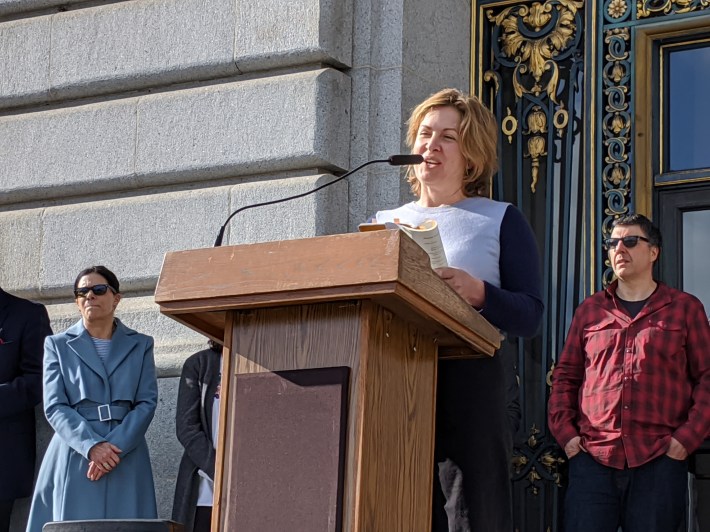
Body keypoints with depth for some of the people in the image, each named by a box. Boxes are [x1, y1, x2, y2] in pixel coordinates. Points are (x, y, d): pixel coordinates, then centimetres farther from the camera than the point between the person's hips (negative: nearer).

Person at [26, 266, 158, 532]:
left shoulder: (140, 345, 14)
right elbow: (54, 407, 1)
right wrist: (91, 446, -14)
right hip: (74, 457, -1)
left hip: (127, 459, 1)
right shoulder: (58, 345, 12)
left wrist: (117, 447, -12)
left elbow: (147, 402, 4)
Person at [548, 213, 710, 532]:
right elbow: (566, 376, 18)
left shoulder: (684, 308, 10)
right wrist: (565, 431, 3)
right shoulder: (589, 310, 18)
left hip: (659, 462, -2)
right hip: (592, 459, 2)